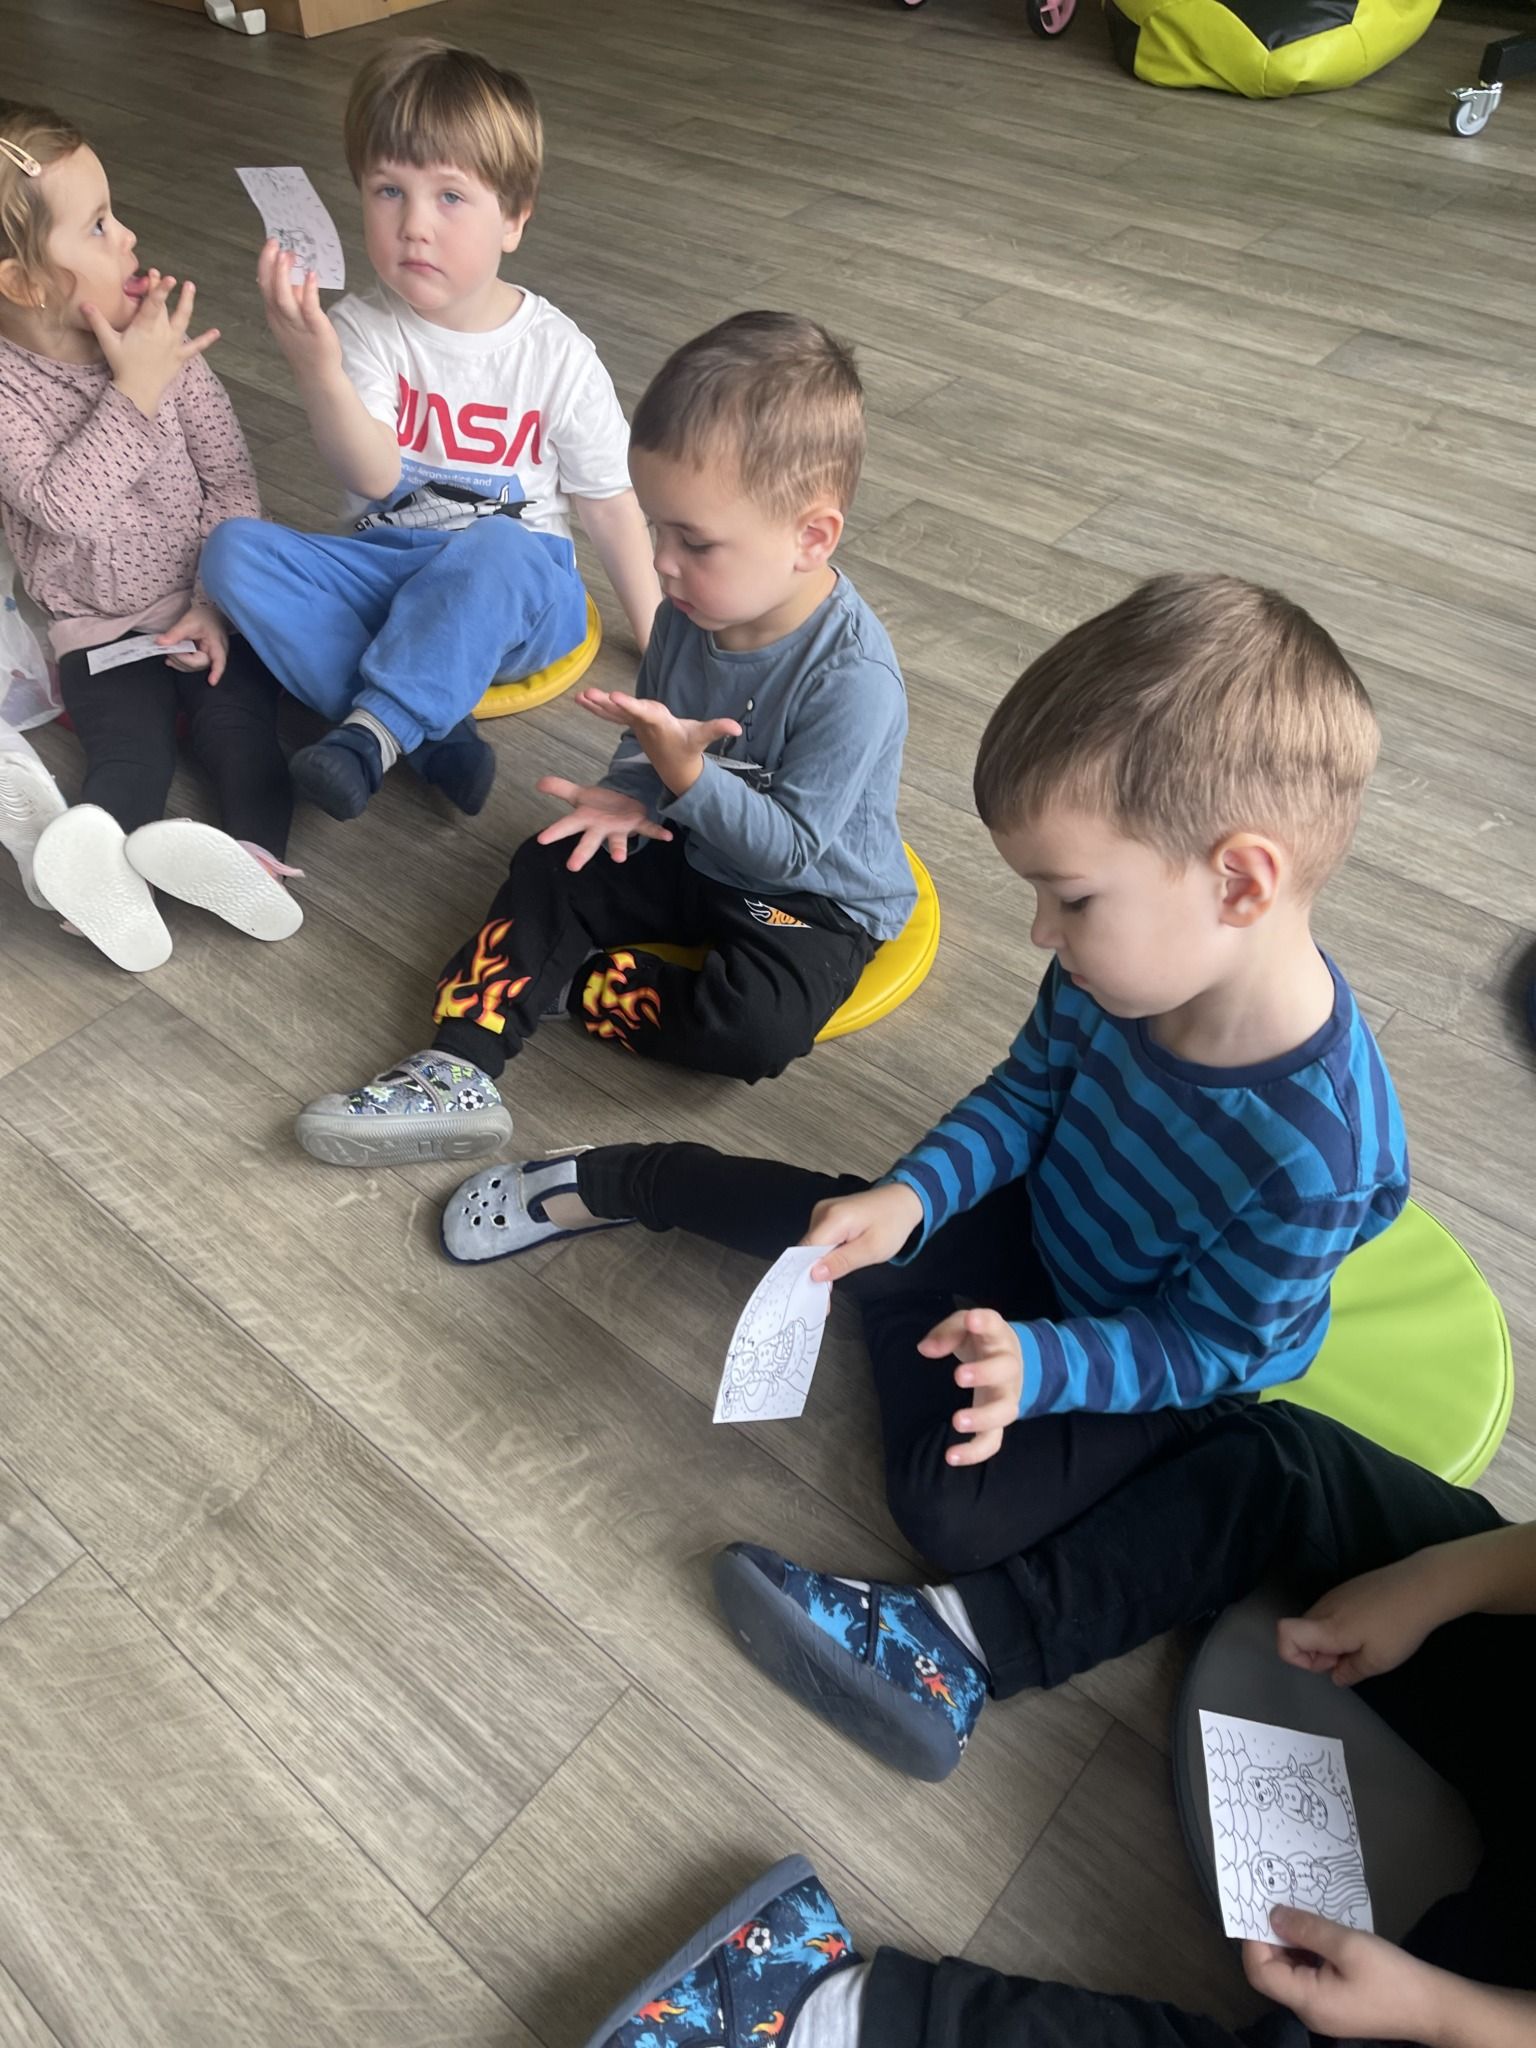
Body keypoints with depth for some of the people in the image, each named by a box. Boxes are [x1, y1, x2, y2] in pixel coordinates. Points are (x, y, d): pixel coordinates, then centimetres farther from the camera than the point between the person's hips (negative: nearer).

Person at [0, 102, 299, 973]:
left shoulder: (159, 342, -4)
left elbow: (231, 478, -1)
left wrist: (219, 600, -11)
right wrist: (134, 392, -29)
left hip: (205, 605, 1)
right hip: (100, 629, -1)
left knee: (237, 718, -24)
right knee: (129, 749, -23)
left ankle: (257, 849, -39)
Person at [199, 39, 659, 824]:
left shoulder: (557, 353, -6)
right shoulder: (362, 329, -5)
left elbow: (609, 502, 1)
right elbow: (374, 480, -20)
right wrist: (317, 371, -40)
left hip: (516, 585, -3)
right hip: (388, 570, 3)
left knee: (494, 548, -38)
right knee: (236, 550, -21)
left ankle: (373, 730, -33)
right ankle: (431, 733, -31)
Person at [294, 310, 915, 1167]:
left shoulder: (854, 677, -30)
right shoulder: (695, 609, -8)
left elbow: (788, 847, -26)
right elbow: (653, 740, 6)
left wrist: (684, 774, -36)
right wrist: (629, 795, -16)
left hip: (815, 902, -7)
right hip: (692, 853, 7)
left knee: (753, 1028, -32)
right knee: (552, 865, -3)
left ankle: (566, 980, -10)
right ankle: (459, 1071, -13)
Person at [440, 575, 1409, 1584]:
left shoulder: (1313, 1151, -40)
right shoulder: (1133, 955, -23)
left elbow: (1208, 1345, -23)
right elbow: (1029, 1091, -5)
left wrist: (1035, 1364, -37)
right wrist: (911, 1197, -20)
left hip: (1162, 1370, -4)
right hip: (1046, 1213, 5)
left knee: (951, 1511, -18)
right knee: (844, 1217, 0)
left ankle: (906, 1314, 7)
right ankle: (606, 1184, 23)